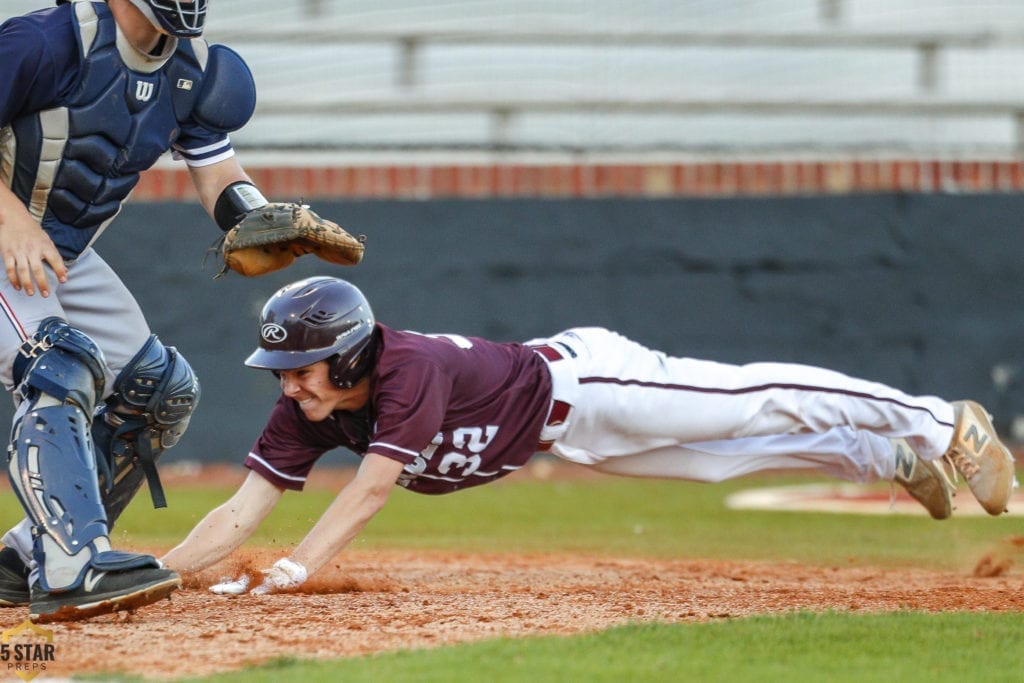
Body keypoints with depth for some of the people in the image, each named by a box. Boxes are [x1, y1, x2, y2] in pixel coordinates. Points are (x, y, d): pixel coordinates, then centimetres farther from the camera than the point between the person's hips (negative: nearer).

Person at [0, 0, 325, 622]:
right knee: (61, 367, -30)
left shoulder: (191, 66, 0)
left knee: (162, 390, 10)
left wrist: (260, 216, -20)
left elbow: (217, 173, 2)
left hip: (68, 253, 9)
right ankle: (72, 570, -41)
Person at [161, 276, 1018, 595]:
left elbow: (371, 488, -45)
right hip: (555, 433, 7)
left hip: (577, 382, -7)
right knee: (732, 451, 19)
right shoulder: (306, 413, -15)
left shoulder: (413, 370, -36)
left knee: (758, 404, 2)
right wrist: (161, 572, -32)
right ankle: (894, 458, 36)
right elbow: (242, 511, -18)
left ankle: (941, 425, 17)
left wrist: (296, 568, -54)